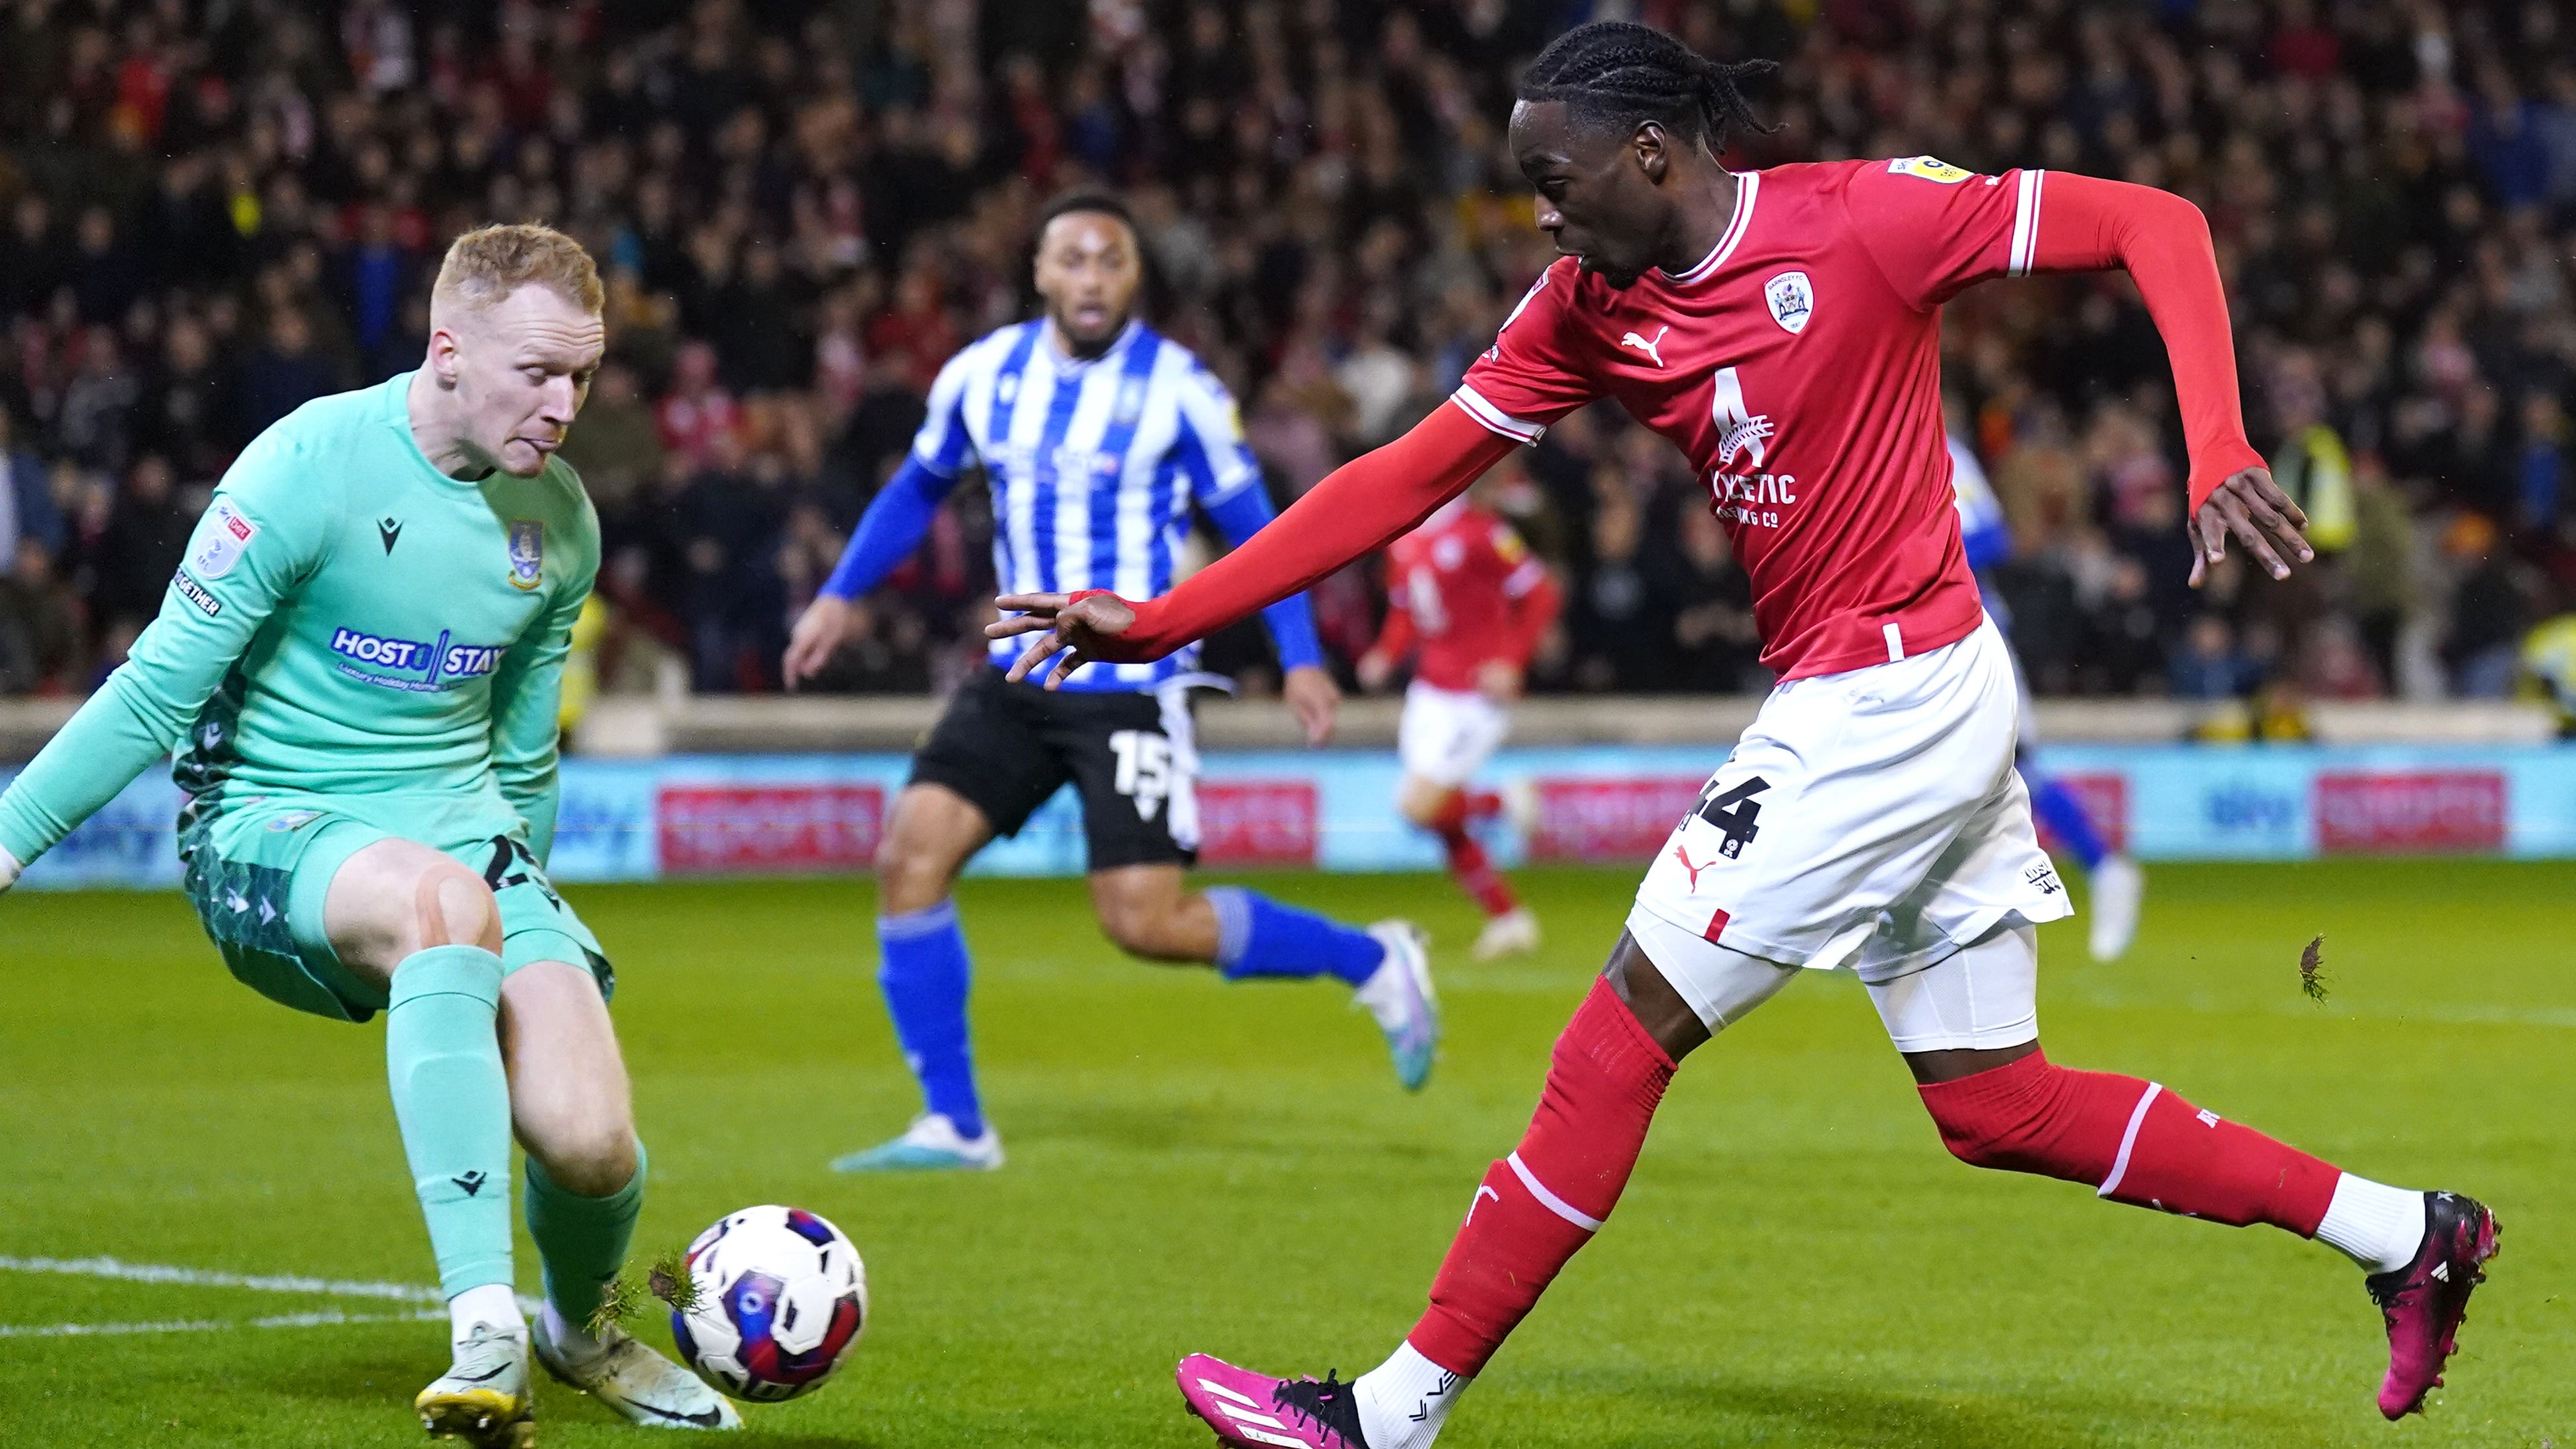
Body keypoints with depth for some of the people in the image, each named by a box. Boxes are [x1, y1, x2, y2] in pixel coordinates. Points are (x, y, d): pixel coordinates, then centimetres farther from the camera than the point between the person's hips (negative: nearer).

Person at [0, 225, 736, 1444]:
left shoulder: (560, 522, 4)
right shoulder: (310, 466, -14)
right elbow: (161, 687, -9)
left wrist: (524, 926, 27)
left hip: (463, 829, 5)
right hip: (269, 833, -5)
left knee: (589, 1146, -16)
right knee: (441, 895, -40)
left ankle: (581, 1329, 23)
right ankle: (485, 1331, -43)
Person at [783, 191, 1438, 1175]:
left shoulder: (1178, 390, -9)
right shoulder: (982, 376, 3)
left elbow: (1251, 524, 0)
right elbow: (919, 490, 20)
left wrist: (1300, 658, -8)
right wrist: (840, 595, 12)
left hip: (1133, 692, -5)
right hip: (1015, 681, 5)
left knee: (1145, 923, -12)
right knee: (911, 855, -11)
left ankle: (1374, 965, 11)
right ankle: (953, 1127, -2)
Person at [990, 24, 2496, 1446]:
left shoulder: (1864, 218, -15)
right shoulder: (1586, 307, 5)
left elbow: (2157, 222, -11)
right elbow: (1408, 476, 5)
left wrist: (2219, 449, -24)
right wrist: (1158, 621, -1)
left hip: (1892, 697, -8)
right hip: (1889, 703, 8)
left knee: (1625, 1031, -6)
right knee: (1998, 1106, 13)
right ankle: (2406, 1234, 23)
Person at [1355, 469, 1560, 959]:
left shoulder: (1482, 533, -15)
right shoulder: (1404, 539, 7)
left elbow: (1540, 596, -12)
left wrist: (1511, 664, -18)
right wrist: (1387, 654, 2)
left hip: (1477, 694, -8)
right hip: (1429, 692, 8)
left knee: (1421, 804, -16)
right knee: (1443, 825, 7)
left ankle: (1504, 803, 8)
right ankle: (1508, 917, 20)